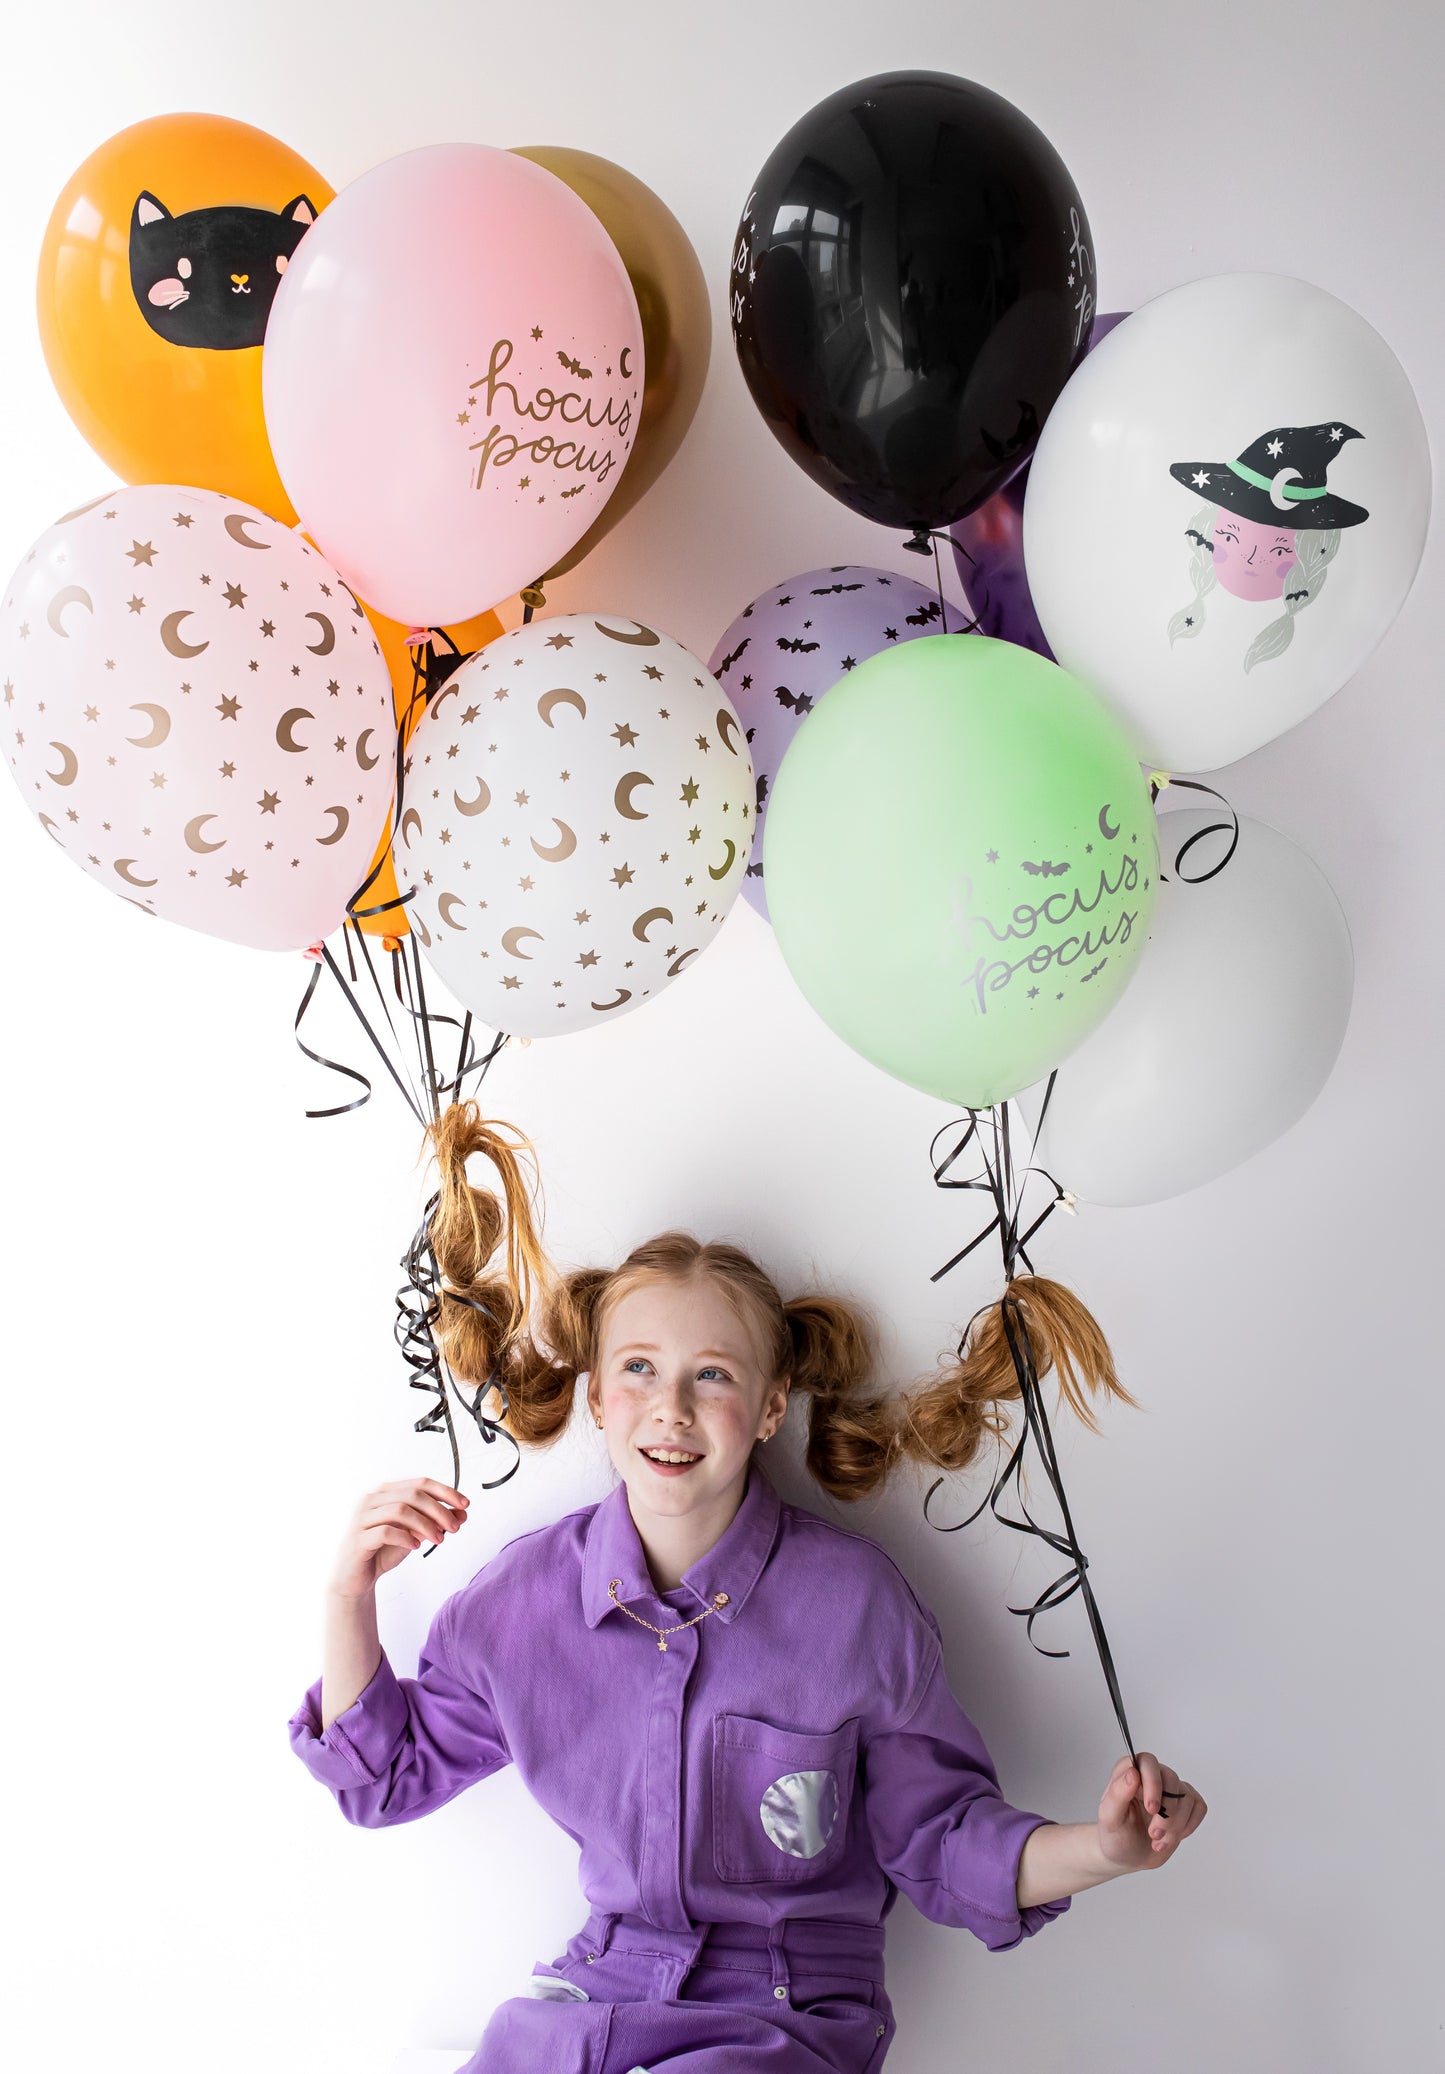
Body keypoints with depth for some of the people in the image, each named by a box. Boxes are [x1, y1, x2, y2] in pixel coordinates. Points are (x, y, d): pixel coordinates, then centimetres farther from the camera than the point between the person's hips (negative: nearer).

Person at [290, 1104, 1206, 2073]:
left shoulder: (855, 1601, -12)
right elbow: (387, 1774, 10)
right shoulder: (524, 1595, -4)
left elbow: (938, 1838, -3)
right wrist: (350, 1600, -5)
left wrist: (1099, 1848, -21)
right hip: (592, 1994, 2)